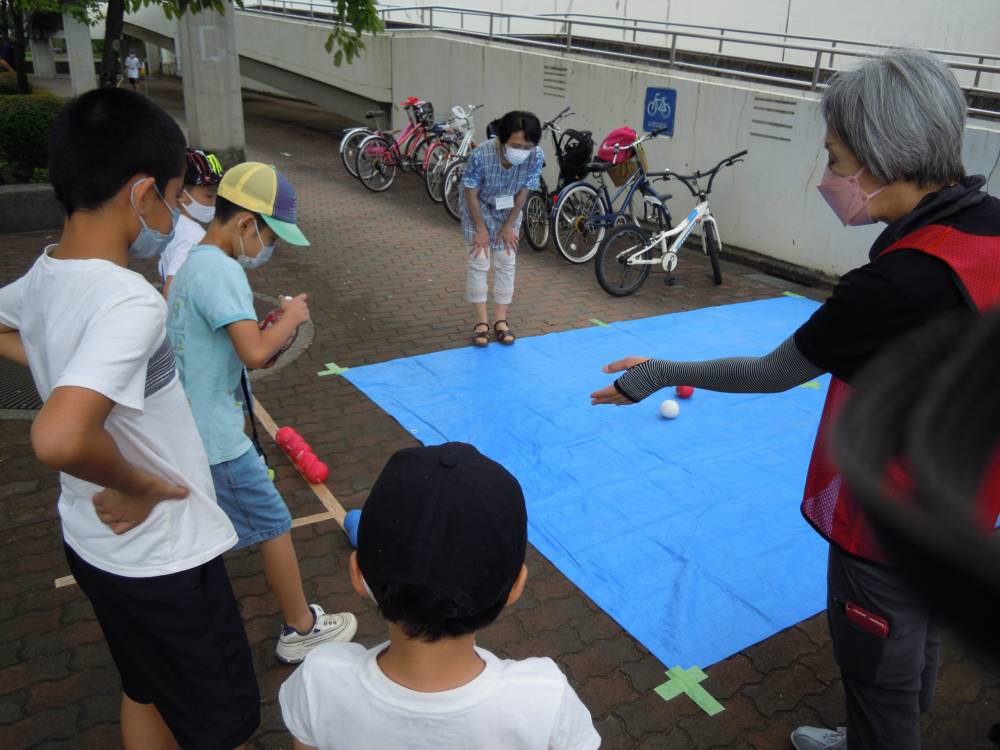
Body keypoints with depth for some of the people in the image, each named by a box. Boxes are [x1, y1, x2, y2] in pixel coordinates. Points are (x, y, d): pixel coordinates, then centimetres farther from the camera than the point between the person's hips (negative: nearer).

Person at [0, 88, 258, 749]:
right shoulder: (130, 302, -30)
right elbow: (58, 439, -42)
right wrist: (143, 485, -24)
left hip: (95, 544, 8)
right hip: (162, 560, -8)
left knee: (145, 695, 28)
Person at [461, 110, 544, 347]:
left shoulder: (537, 157, -30)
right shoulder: (481, 154, -37)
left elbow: (523, 192, -14)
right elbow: (471, 194, -22)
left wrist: (509, 225, -8)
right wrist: (480, 228, -15)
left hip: (508, 210, 3)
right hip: (479, 207, -2)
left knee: (506, 263, 2)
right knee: (479, 262, -5)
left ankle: (501, 321, 12)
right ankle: (481, 321, 5)